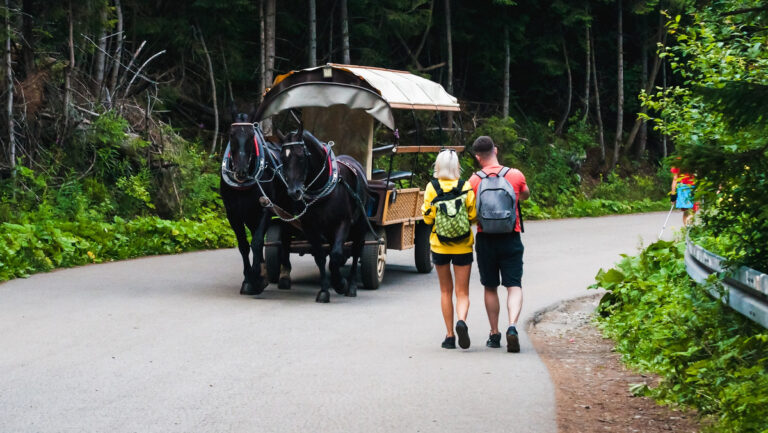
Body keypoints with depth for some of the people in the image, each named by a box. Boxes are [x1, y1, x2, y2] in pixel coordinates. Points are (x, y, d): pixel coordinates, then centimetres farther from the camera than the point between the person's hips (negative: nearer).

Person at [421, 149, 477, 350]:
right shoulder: (465, 187, -7)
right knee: (462, 292, 4)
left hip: (439, 246, 1)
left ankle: (449, 335, 11)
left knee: (446, 291, 14)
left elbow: (427, 218, -7)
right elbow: (473, 216, -5)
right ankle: (462, 320, -25)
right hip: (463, 247, 0)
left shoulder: (432, 188, -8)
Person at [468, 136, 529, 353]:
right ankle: (512, 326, -24)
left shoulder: (474, 181, -4)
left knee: (490, 288, 13)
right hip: (510, 238, 0)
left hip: (485, 239, 0)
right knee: (514, 286, -2)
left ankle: (494, 334, 18)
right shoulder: (515, 175, -1)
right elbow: (526, 195, 20)